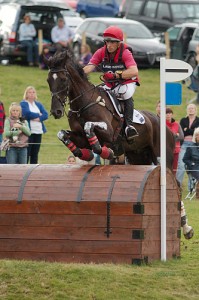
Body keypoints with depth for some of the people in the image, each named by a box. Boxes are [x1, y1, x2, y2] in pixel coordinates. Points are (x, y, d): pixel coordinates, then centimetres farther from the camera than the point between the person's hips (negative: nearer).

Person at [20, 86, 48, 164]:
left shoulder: (39, 104, 17)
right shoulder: (23, 104, 1)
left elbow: (45, 115, 4)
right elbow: (27, 113, -15)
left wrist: (38, 119, -14)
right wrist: (39, 115, -3)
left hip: (38, 131, 6)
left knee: (35, 154, 7)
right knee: (26, 153, -8)